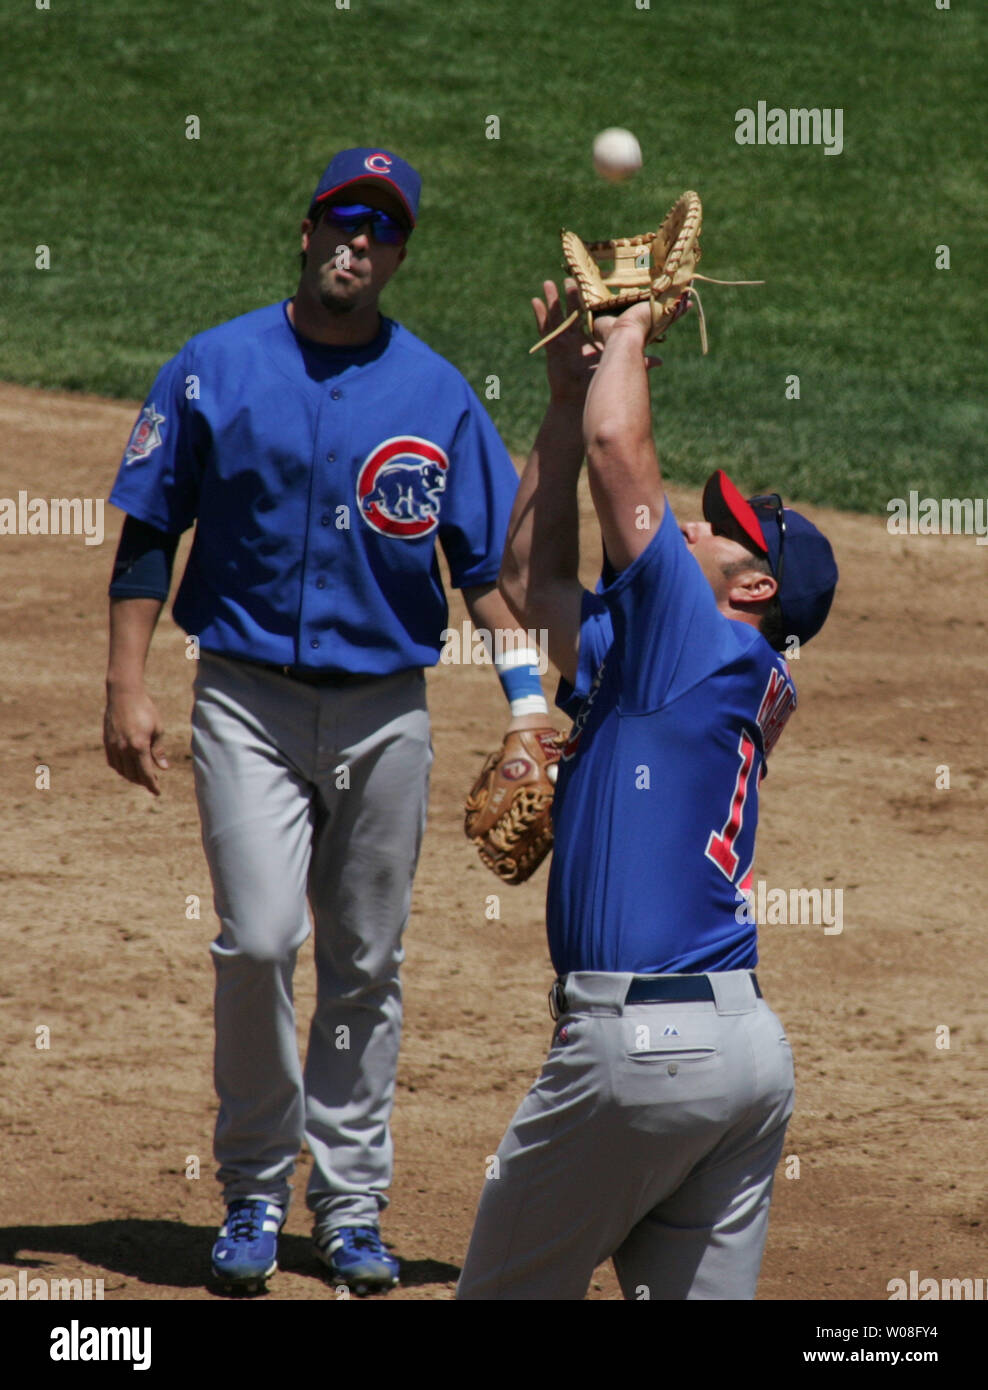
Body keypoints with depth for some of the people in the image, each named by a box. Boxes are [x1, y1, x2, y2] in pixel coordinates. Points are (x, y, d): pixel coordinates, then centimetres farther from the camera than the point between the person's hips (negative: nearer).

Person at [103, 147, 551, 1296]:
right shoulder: (213, 369, 1)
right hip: (248, 697, -2)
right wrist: (126, 687, -5)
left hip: (384, 711, 2)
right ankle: (253, 1190, 4)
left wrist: (529, 702, -8)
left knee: (366, 963, 6)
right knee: (258, 943, -13)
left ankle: (349, 1202, 18)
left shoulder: (436, 393, 4)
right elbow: (149, 535, 3)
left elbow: (490, 559, 3)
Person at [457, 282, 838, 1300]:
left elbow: (619, 447, -9)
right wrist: (568, 390, 27)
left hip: (643, 1038, -9)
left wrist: (630, 333, 9)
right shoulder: (648, 655, 19)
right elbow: (532, 579, 30)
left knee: (507, 1288, 0)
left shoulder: (705, 637, -5)